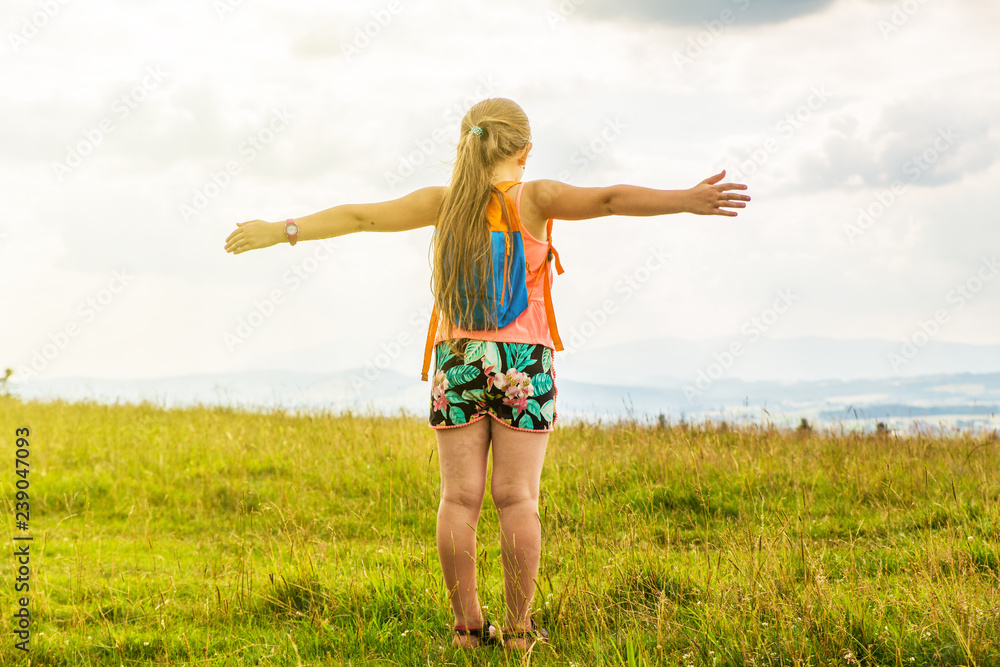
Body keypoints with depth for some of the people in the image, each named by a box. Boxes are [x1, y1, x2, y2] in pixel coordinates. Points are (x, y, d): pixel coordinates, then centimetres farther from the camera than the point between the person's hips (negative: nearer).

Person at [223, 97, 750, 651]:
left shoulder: (442, 201, 2)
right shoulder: (534, 199, -6)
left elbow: (358, 217, 6)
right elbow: (609, 199, -19)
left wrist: (282, 231, 13)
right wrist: (687, 200, -26)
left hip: (457, 361, 2)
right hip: (523, 362, -2)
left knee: (459, 497, 4)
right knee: (517, 498, 1)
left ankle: (467, 625, 5)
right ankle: (517, 627, 3)